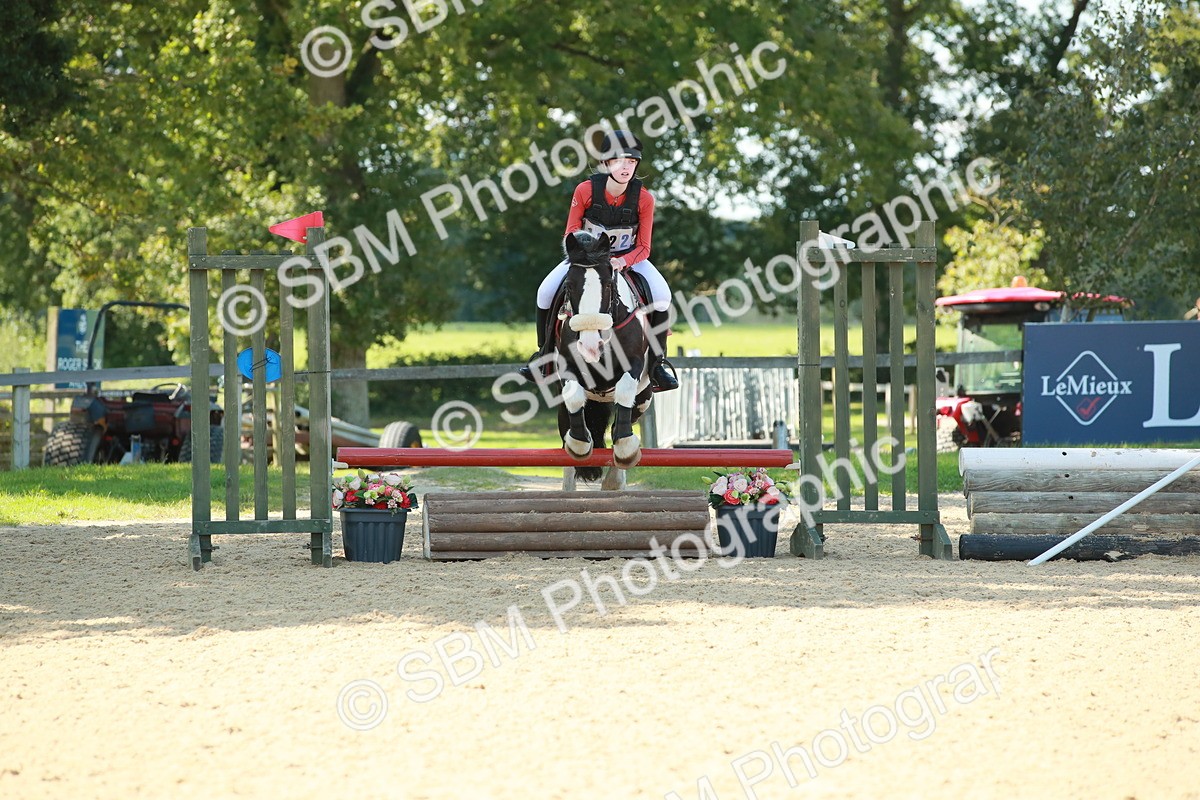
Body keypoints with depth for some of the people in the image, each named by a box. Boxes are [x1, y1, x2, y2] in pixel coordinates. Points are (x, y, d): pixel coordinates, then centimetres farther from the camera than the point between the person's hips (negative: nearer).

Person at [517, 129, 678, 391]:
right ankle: (543, 353, 4)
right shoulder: (586, 190, -19)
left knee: (661, 295, -25)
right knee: (547, 291, -19)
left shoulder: (643, 198, -18)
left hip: (629, 258, 0)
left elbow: (643, 247, -12)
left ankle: (657, 362, -10)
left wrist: (622, 261, -32)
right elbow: (571, 235, -9)